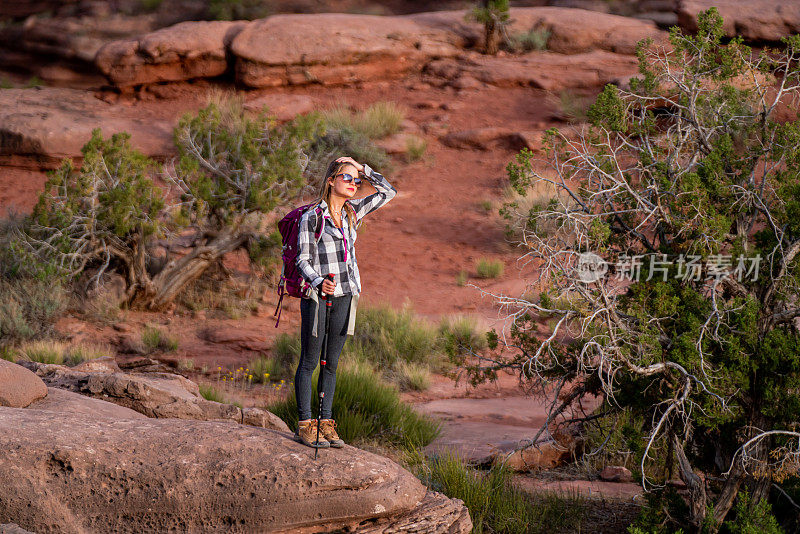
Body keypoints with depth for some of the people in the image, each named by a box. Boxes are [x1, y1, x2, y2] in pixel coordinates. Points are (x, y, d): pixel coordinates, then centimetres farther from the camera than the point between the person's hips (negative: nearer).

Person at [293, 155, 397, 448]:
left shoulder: (353, 211, 9)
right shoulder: (311, 217, -8)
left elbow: (388, 191, 15)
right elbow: (303, 259, -10)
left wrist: (363, 169, 3)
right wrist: (318, 282, -29)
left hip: (345, 297, 6)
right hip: (317, 298, -6)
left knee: (331, 363, 10)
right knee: (309, 362, 0)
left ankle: (326, 423, 15)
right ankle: (305, 424, 5)